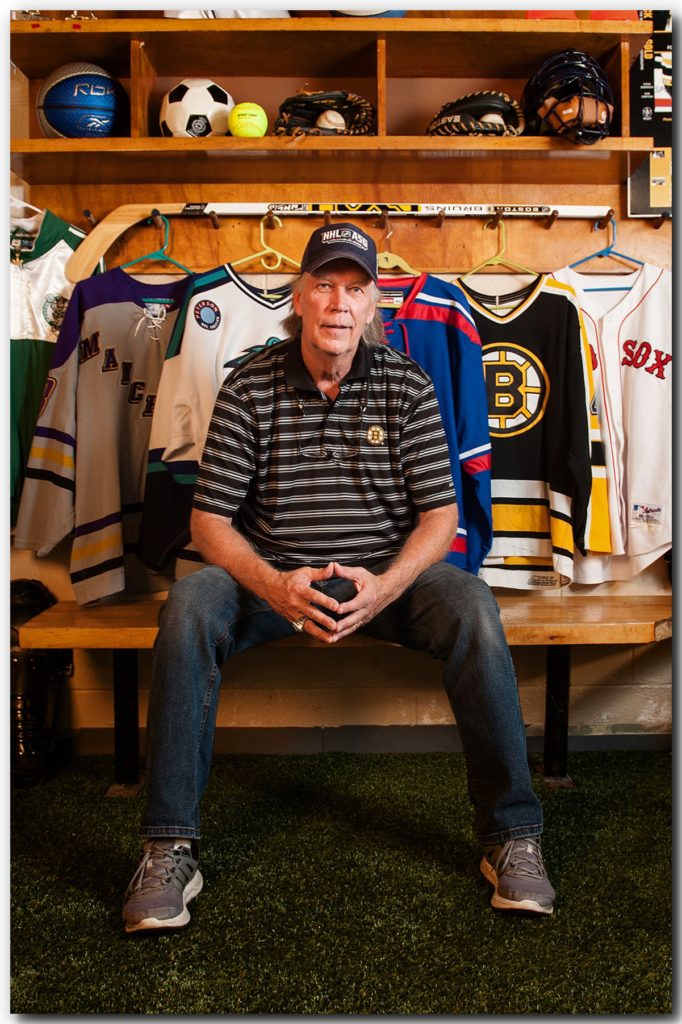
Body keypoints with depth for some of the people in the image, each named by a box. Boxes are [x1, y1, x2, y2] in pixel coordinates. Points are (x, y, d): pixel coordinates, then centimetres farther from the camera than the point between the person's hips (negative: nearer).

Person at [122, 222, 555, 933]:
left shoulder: (407, 387, -1)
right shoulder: (249, 388, -2)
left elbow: (440, 515, -3)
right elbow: (209, 521, -5)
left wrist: (384, 587, -22)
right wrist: (275, 586, -24)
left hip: (388, 573, 0)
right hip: (271, 573, 0)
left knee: (472, 607, -30)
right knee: (189, 606, -30)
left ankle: (510, 833, -15)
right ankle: (169, 848, -20)